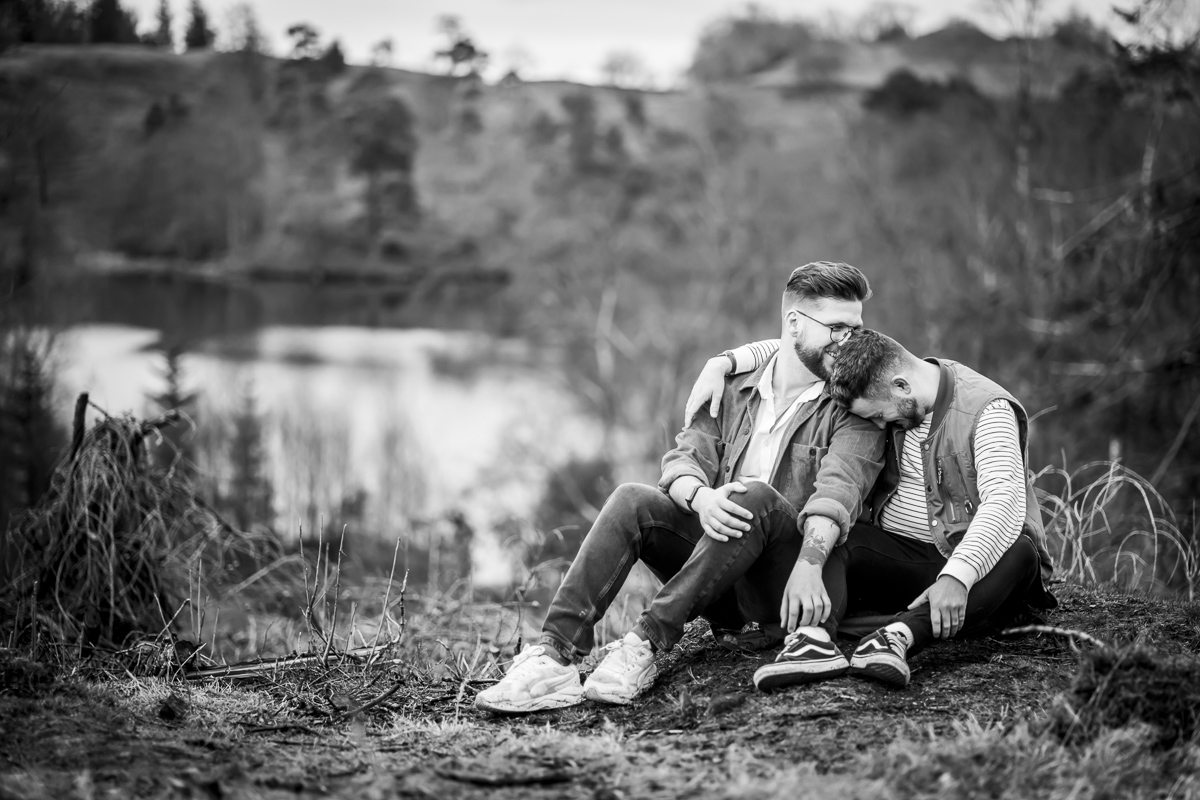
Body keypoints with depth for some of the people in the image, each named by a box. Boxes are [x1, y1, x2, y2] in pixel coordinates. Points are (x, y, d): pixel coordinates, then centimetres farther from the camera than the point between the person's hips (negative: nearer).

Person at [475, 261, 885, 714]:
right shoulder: (733, 391, 16)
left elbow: (837, 489, -15)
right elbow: (683, 459, 2)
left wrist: (808, 565, -33)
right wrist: (701, 497, -23)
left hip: (785, 590, -3)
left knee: (756, 496, -31)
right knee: (632, 501, -20)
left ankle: (648, 642, -35)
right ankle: (556, 655, -34)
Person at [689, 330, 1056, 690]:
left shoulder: (988, 409, -16)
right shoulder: (881, 385, 3)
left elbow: (1005, 502, -31)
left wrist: (956, 577, -44)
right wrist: (723, 362, -4)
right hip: (895, 557, 5)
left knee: (1020, 553, -37)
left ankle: (898, 635, -58)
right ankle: (815, 638, -49)